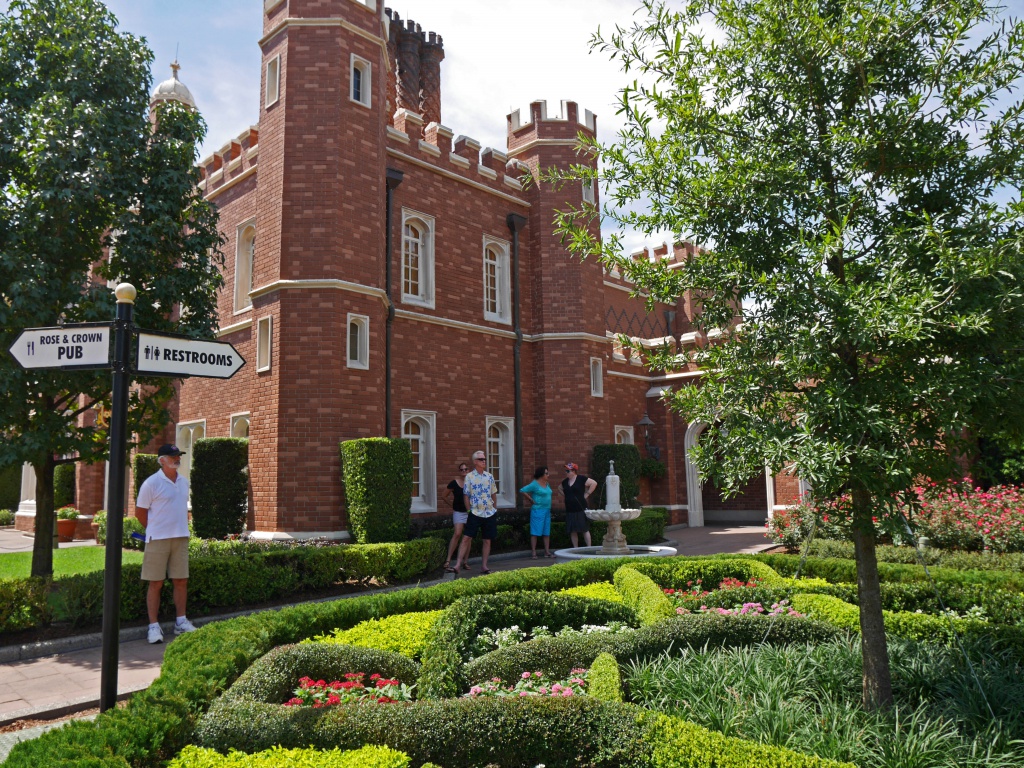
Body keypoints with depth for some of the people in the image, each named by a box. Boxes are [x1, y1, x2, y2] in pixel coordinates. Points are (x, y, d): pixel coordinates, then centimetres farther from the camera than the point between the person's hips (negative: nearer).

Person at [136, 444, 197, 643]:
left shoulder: (184, 482, 10)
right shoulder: (151, 483, -9)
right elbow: (140, 512, -4)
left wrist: (180, 528, 14)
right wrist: (154, 530, 4)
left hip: (181, 538, 6)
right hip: (158, 539, -6)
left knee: (181, 581, 9)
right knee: (156, 583, 0)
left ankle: (181, 622, 19)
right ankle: (154, 626, 8)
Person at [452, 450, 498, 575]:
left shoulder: (489, 476, 6)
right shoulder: (469, 477, -3)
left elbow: (494, 494, 14)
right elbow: (466, 495, 0)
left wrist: (495, 508, 13)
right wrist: (469, 509, -3)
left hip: (490, 513, 3)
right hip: (475, 513, -3)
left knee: (487, 540, 6)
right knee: (466, 538, -8)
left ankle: (484, 566, 14)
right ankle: (458, 564, -5)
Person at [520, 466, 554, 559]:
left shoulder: (547, 484, 11)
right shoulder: (534, 484, -11)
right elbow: (522, 490, -14)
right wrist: (531, 500, -12)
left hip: (547, 510, 8)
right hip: (538, 510, -8)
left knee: (547, 532, 9)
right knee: (535, 532, -4)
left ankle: (547, 552, 15)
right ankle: (534, 553, -1)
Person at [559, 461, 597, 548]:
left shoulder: (581, 479, -6)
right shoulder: (565, 481, 12)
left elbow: (594, 483, -10)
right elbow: (559, 488, 31)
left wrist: (586, 494, -10)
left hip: (581, 509, -6)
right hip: (569, 510, 6)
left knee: (585, 529, -4)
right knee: (572, 531, 6)